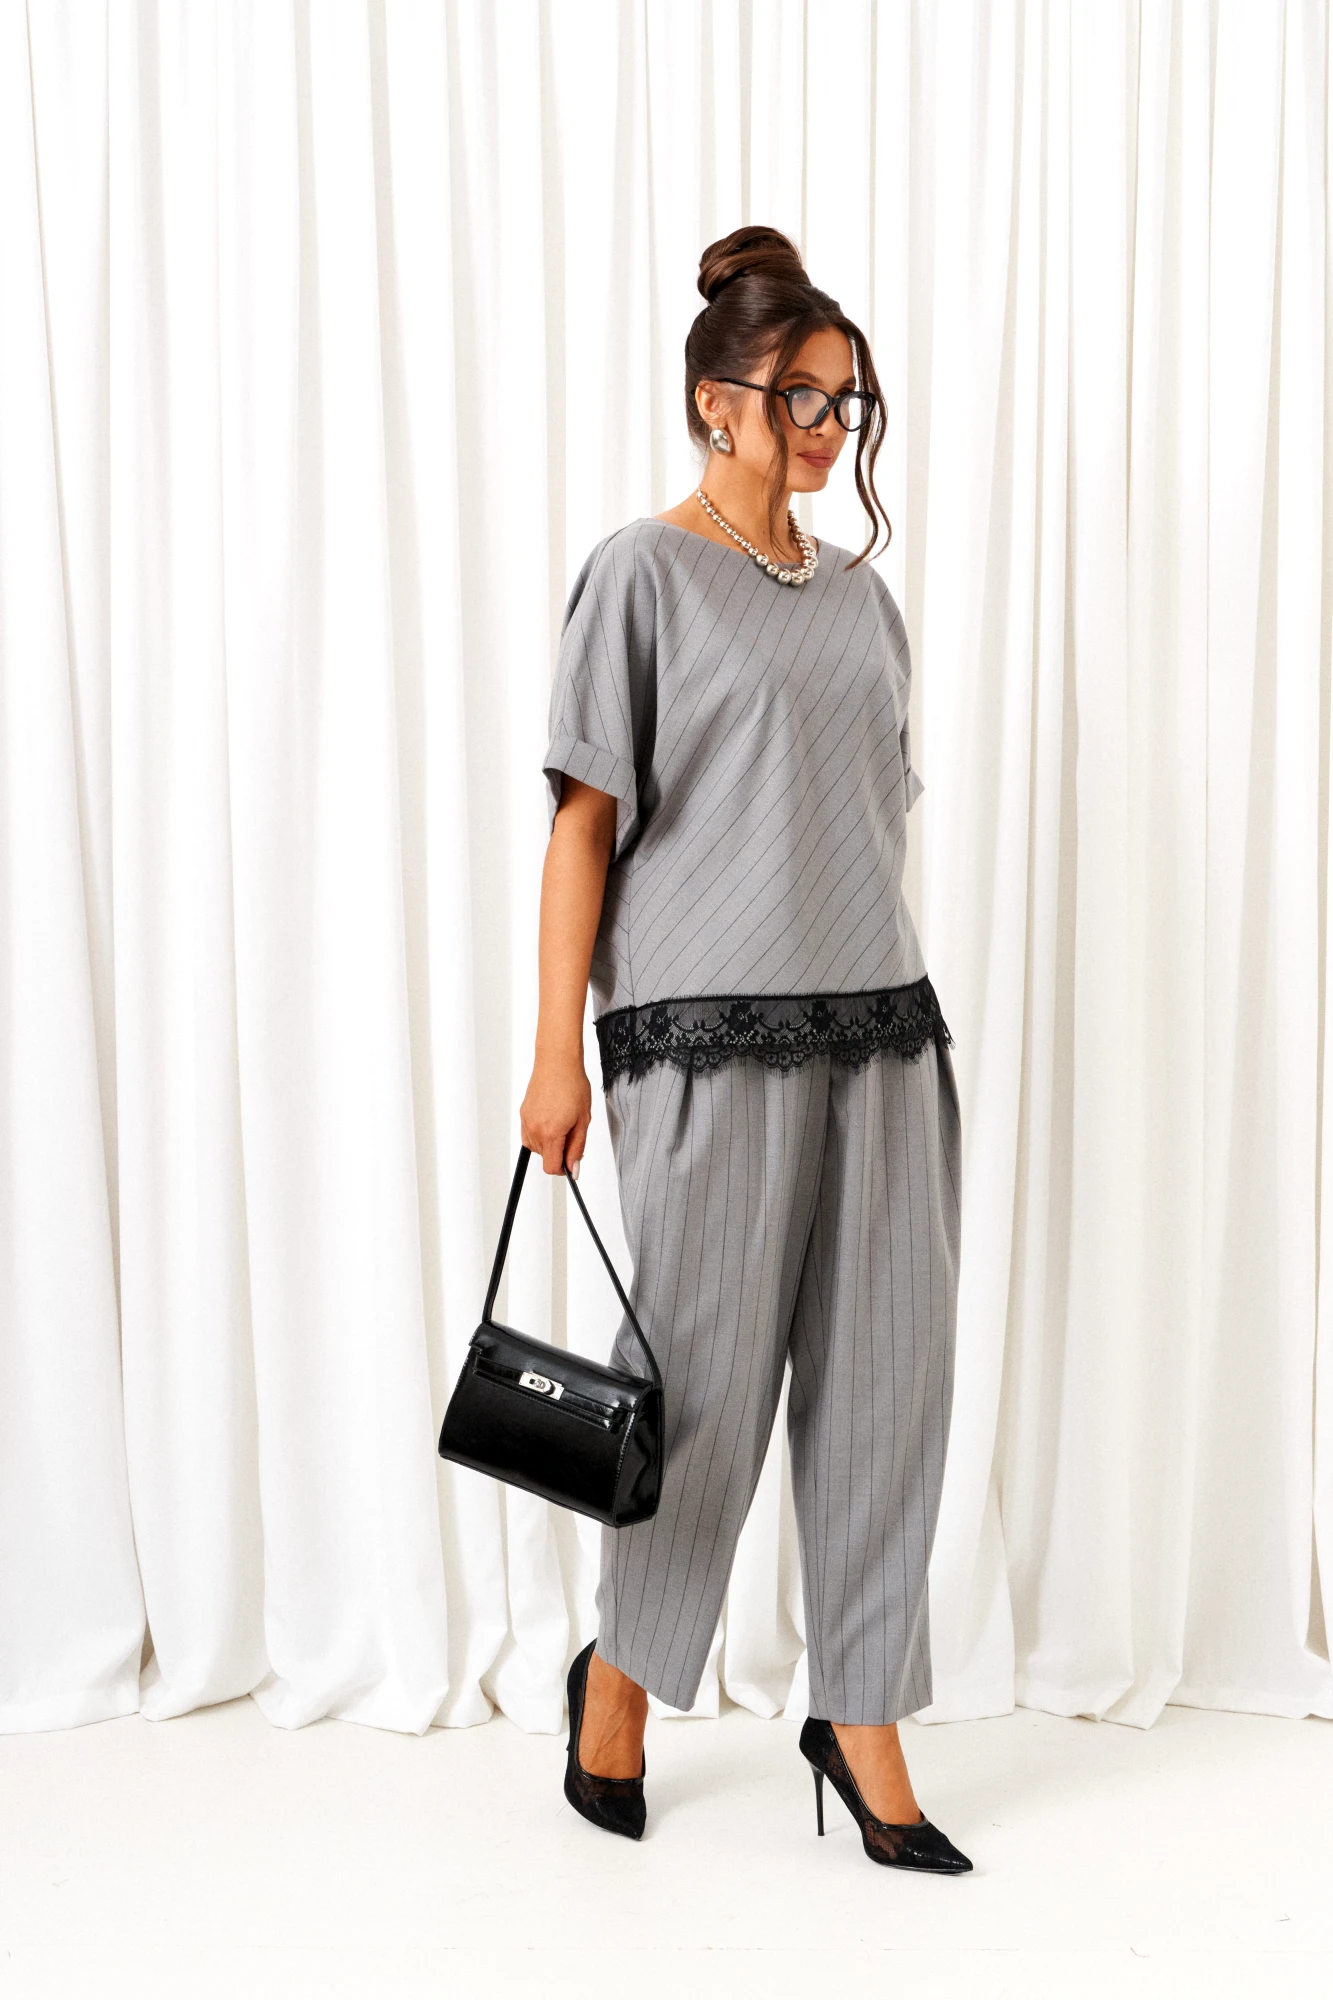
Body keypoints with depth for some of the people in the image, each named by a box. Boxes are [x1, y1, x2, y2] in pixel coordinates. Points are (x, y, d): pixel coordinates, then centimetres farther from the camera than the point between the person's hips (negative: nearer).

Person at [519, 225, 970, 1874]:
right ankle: (618, 1676, 28)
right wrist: (558, 1049, -10)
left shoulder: (862, 594, 16)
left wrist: (885, 979, 14)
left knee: (887, 1371, 5)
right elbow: (585, 818, -5)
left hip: (877, 1023, 6)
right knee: (710, 1378, 3)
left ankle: (859, 1718, 20)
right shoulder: (645, 573, -1)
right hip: (711, 1033, -5)